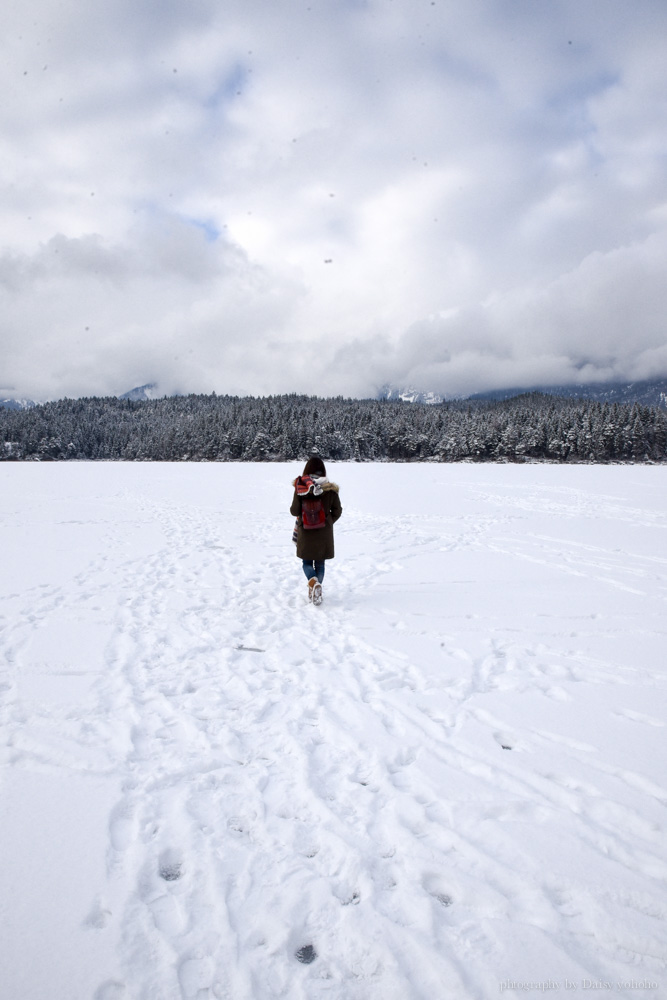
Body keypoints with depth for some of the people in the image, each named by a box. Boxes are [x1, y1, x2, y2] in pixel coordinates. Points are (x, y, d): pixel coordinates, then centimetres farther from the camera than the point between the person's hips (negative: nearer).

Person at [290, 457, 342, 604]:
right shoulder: (330, 488, -9)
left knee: (307, 562, 14)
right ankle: (317, 592, 16)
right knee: (320, 563, 16)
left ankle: (313, 582, -14)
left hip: (305, 533, -1)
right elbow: (337, 511, -2)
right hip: (324, 534, 1)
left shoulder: (300, 487, -13)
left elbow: (294, 511, -10)